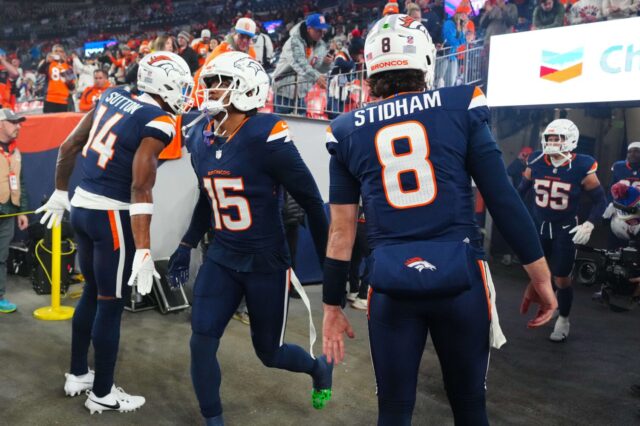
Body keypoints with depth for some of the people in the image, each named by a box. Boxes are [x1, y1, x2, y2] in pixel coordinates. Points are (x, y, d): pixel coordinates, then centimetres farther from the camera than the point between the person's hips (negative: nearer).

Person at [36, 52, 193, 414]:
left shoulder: (113, 97, 6)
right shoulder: (158, 123, -16)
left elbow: (68, 147, 12)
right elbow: (140, 189, -22)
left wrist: (61, 193, 24)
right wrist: (144, 252, -22)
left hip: (82, 206, 8)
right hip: (111, 216, -8)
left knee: (92, 293, 23)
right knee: (111, 304, 6)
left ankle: (78, 375, 38)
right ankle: (102, 393, 22)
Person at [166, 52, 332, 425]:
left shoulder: (266, 136, -21)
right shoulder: (201, 137, 2)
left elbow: (311, 201, -15)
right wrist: (187, 246, 17)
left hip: (267, 263, -5)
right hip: (222, 258, 6)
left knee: (269, 352, 10)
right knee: (202, 342, -2)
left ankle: (319, 367, 45)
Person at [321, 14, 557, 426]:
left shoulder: (348, 131, 4)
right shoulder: (460, 107, 1)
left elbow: (341, 231, 4)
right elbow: (503, 198, -1)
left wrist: (333, 306, 12)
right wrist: (540, 274, 7)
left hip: (392, 284, 1)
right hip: (460, 276, 0)